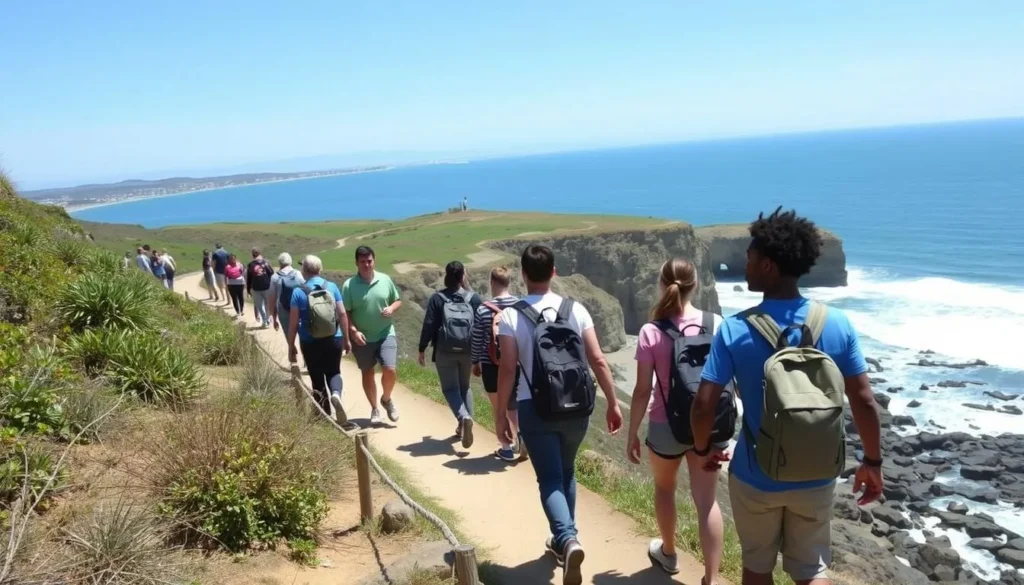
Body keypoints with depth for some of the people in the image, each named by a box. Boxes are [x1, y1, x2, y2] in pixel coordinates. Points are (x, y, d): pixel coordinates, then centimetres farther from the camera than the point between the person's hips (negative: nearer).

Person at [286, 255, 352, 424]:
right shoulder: (332, 287, -1)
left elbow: (293, 322, -6)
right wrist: (346, 339, 7)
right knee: (333, 372, 18)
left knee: (317, 379, 12)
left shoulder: (298, 292, -6)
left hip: (310, 343, -1)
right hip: (333, 339, 1)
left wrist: (291, 346, 4)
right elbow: (342, 313, -1)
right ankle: (336, 394, -14)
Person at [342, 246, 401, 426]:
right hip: (362, 338, 0)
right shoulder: (349, 285, -9)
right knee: (367, 374, 11)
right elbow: (345, 313, -7)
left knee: (390, 370, -11)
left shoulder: (385, 280, -2)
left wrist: (392, 308, -11)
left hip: (386, 334, 1)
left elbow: (398, 300, 10)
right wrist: (354, 331, -20)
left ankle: (387, 399, 19)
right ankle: (374, 409, 29)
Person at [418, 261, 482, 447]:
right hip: (467, 350, 2)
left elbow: (429, 325, -5)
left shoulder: (437, 298, -2)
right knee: (464, 387, 19)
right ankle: (464, 425, 17)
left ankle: (464, 418, -21)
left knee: (450, 388, 4)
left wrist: (422, 349, 3)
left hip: (445, 351, -2)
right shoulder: (474, 298, 3)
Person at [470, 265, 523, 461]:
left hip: (491, 366, -2)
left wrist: (475, 363, 11)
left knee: (499, 409, 12)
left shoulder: (483, 310, -12)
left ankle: (507, 448, 19)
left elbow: (477, 342, -5)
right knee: (514, 405, 20)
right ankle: (521, 433, -5)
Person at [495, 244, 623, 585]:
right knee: (566, 474, 21)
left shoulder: (511, 316, -8)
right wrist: (613, 403, 5)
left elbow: (507, 369, -10)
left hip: (535, 408, -3)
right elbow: (598, 360, -3)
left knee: (550, 479, 2)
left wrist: (501, 413, 0)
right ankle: (563, 540, 31)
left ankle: (568, 540, -21)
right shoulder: (576, 310, -1)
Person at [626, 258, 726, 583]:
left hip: (667, 426, -2)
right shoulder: (716, 324, -7)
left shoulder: (651, 332, -15)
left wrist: (632, 434, -2)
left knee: (664, 488, 24)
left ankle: (668, 552, 43)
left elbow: (642, 391, -13)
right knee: (706, 501, 9)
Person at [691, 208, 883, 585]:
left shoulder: (735, 330, -16)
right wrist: (872, 462, 8)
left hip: (756, 476, -1)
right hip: (816, 477, 2)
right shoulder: (837, 324, -9)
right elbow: (864, 402, -6)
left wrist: (703, 449, 3)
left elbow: (703, 406, -16)